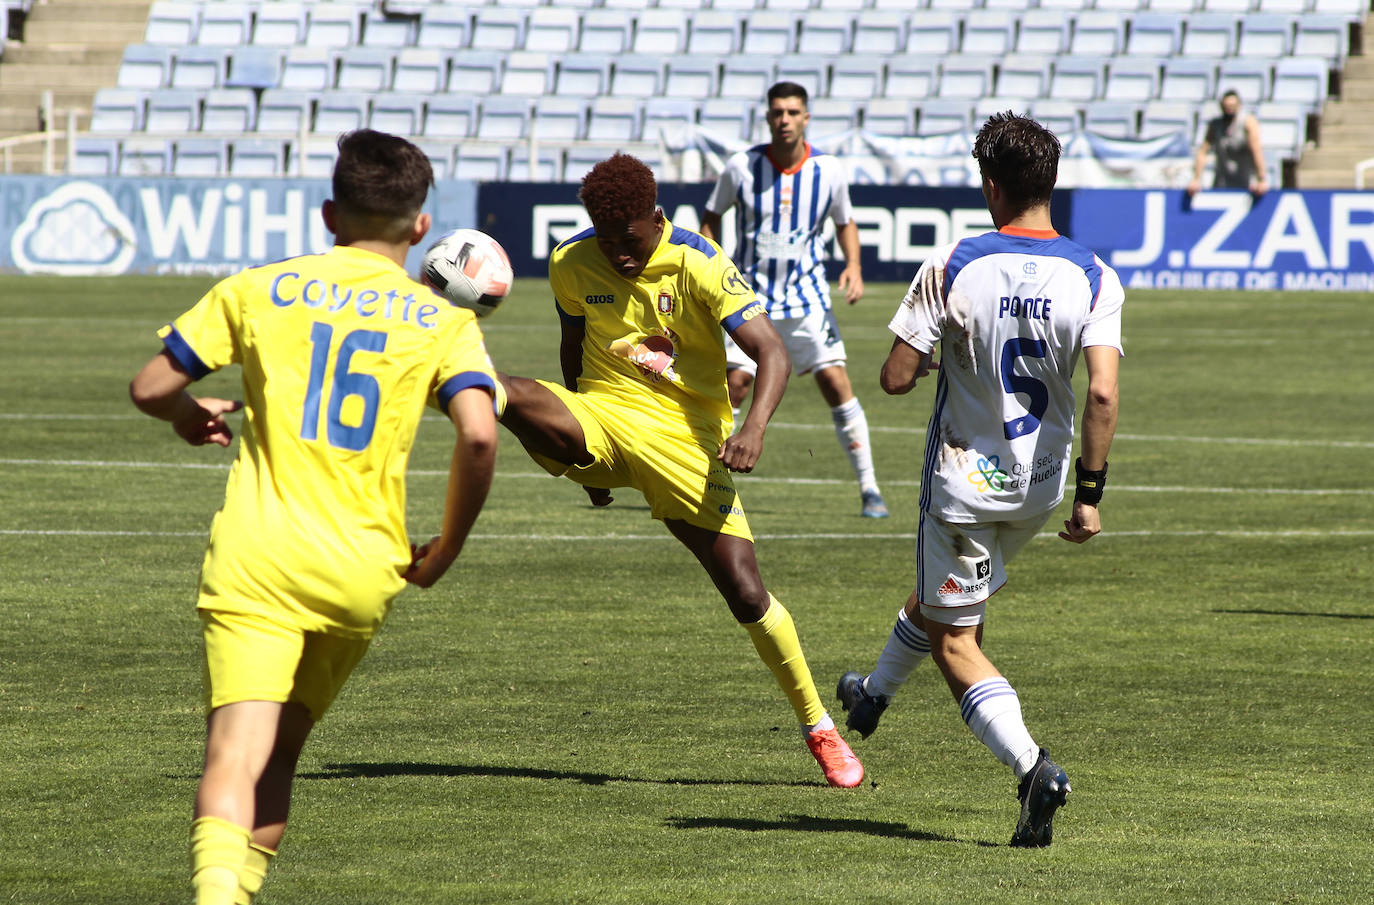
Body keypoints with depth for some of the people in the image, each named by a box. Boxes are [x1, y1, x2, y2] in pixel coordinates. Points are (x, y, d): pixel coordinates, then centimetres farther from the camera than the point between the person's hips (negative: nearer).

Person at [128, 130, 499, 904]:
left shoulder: (260, 288, 9)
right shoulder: (442, 321, 8)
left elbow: (150, 388, 10)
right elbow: (479, 435, -9)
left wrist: (189, 417, 34)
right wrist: (443, 552, 5)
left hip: (257, 556, -2)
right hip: (364, 568, 2)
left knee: (236, 752, -14)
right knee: (280, 751, 21)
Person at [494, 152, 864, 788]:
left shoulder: (700, 265, -12)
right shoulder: (572, 264, 1)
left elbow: (771, 353, -16)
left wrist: (754, 428, -34)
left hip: (684, 437, -4)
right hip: (604, 415, 4)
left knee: (744, 588, -8)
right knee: (514, 397, -30)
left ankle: (819, 729, 3)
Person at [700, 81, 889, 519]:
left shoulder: (829, 171, -5)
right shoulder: (743, 167, -7)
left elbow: (845, 222, 12)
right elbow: (712, 216, 8)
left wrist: (853, 266, -4)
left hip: (807, 299, 1)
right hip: (752, 297, -1)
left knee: (837, 385, -8)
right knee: (734, 386, -10)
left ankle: (869, 488, 1)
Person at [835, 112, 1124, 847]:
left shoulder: (951, 267, -17)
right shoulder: (1094, 278, -11)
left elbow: (895, 377, -15)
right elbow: (1102, 393, -20)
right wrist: (1089, 495, -11)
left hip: (965, 478, -5)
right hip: (1041, 483, 5)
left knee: (954, 640, 4)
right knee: (942, 592, 30)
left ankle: (1031, 765, -18)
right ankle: (874, 692, 55)